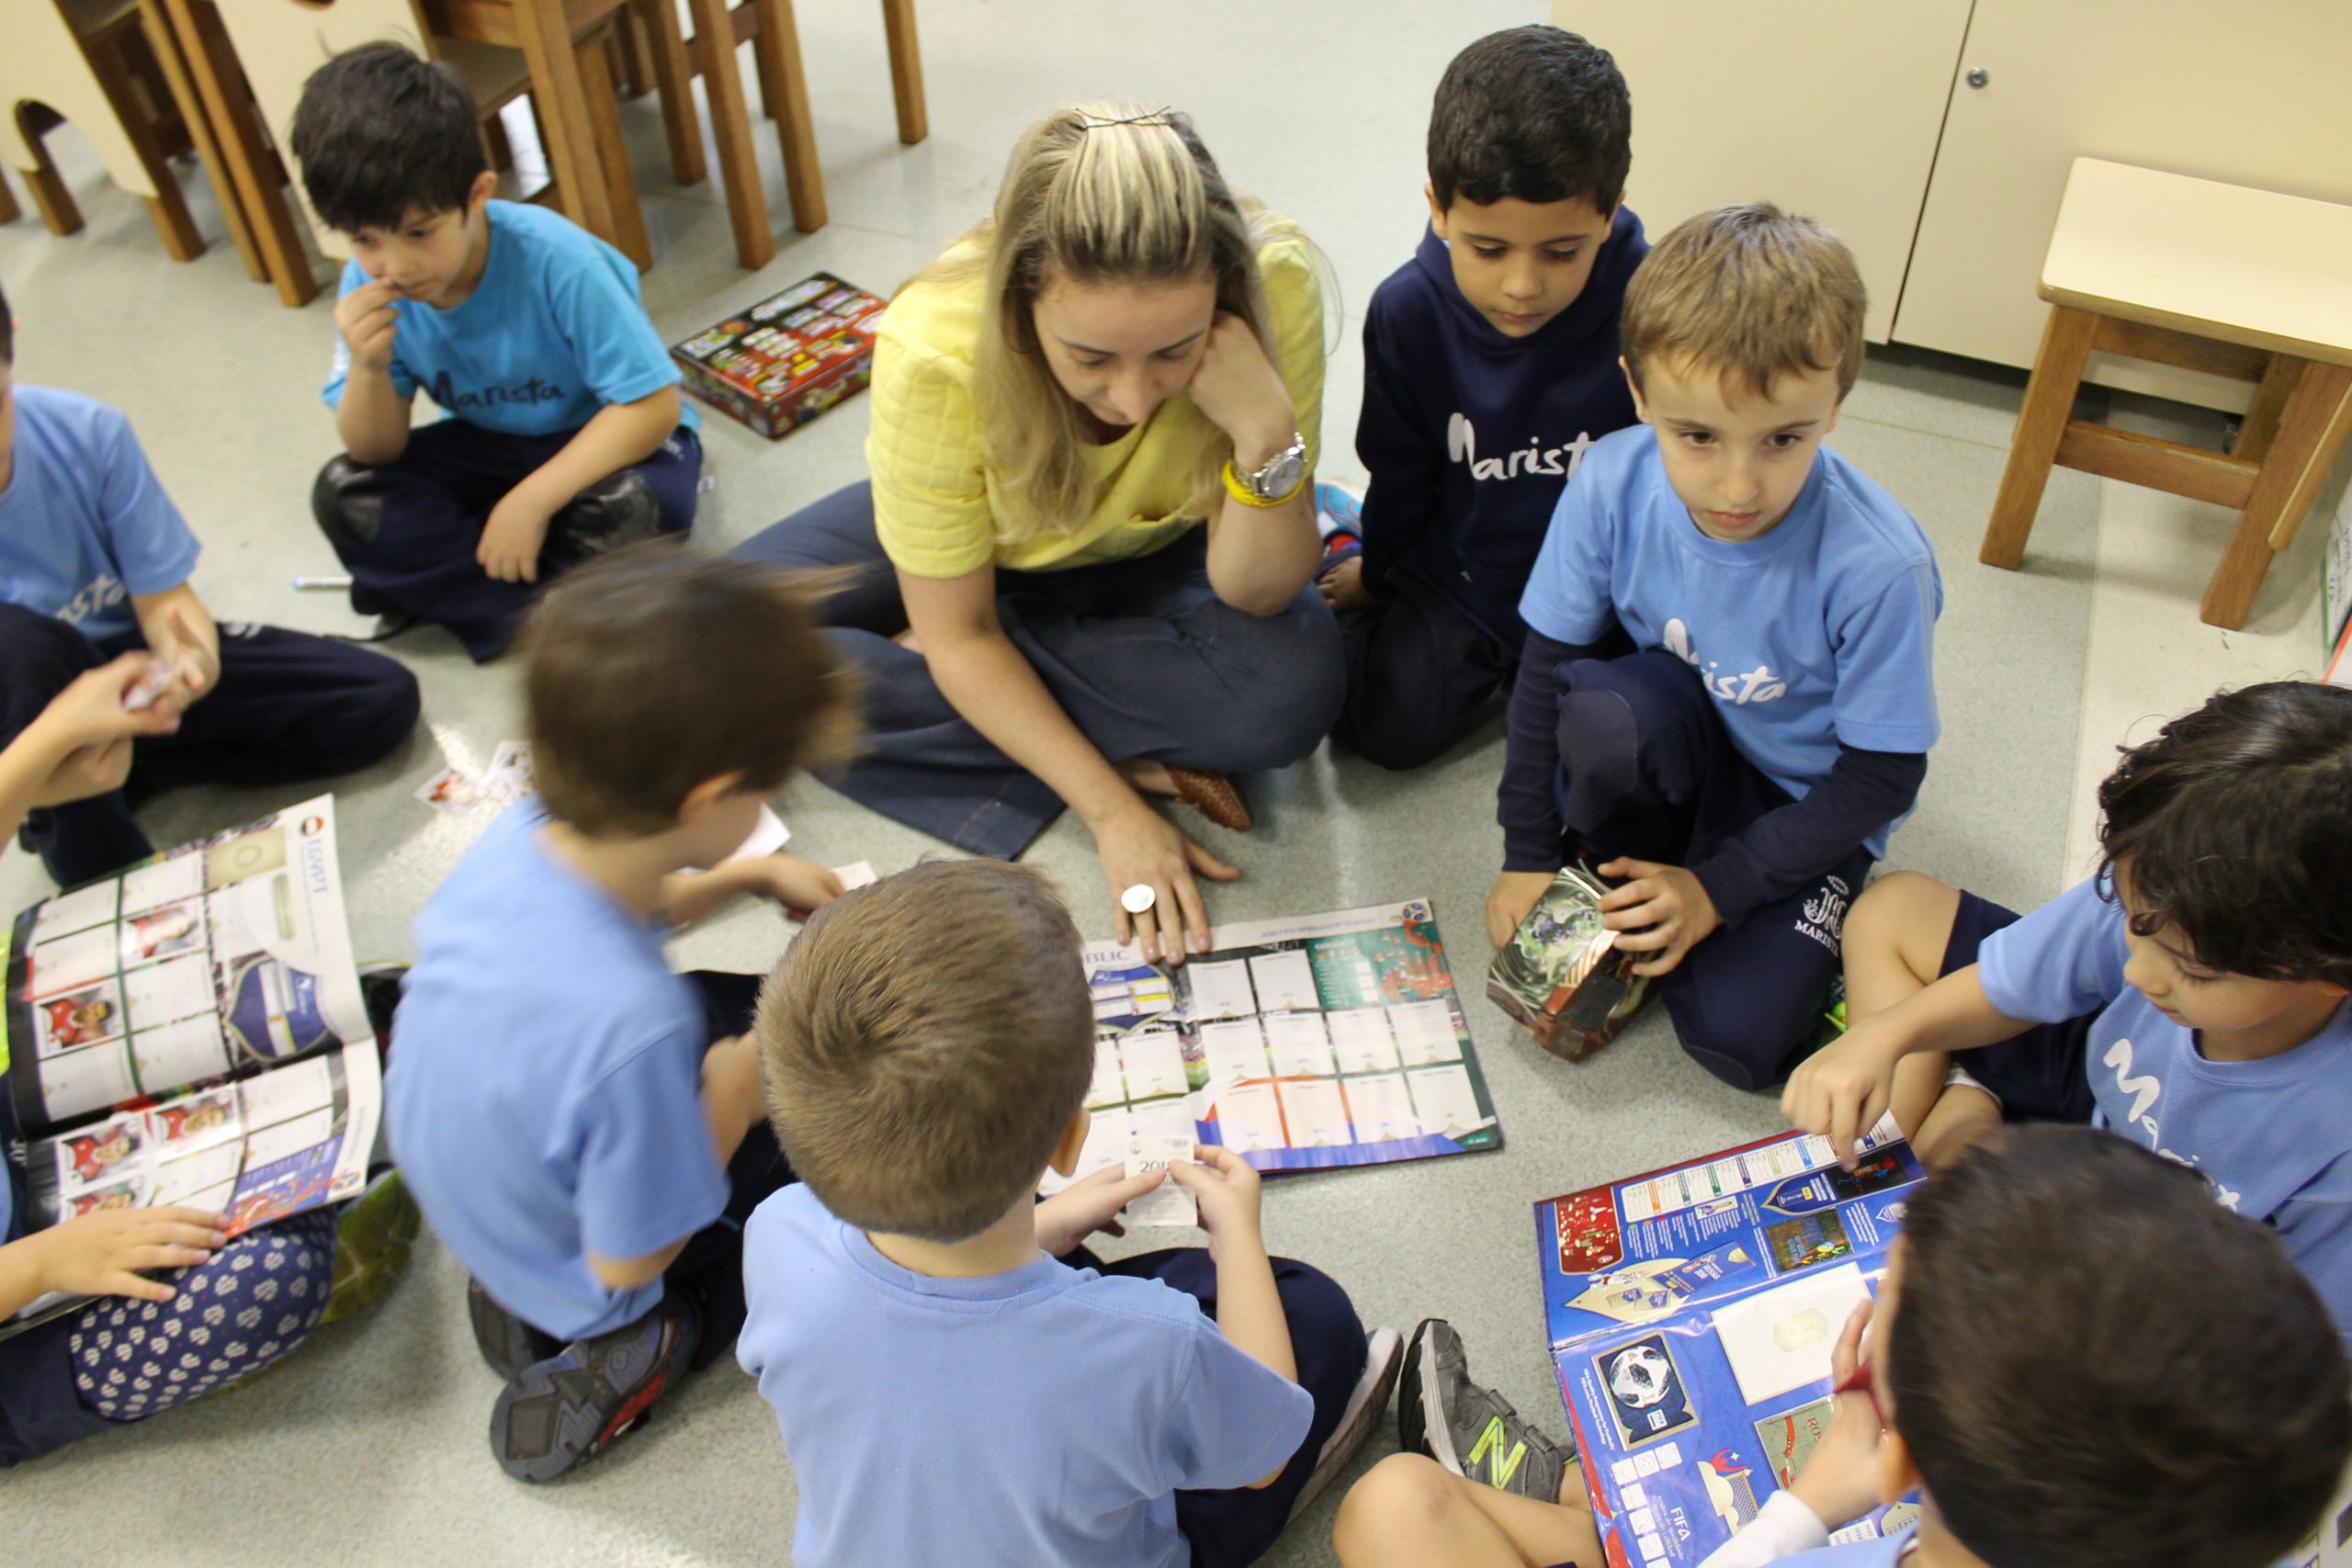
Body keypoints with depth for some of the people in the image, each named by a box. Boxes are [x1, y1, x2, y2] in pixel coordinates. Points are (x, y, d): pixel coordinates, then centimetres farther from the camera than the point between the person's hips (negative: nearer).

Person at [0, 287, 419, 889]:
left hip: (142, 664, 3)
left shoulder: (86, 432, -20)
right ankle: (89, 857, -17)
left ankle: (128, 773, -8)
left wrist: (190, 656, -38)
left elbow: (163, 597, -13)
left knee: (385, 699, -9)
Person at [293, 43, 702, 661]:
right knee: (343, 494, -15)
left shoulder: (554, 261, -30)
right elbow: (376, 452, -10)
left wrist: (530, 502, -31)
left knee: (626, 507, -37)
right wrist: (369, 368, -32)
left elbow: (653, 405, -29)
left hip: (612, 439, -5)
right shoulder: (369, 285, -14)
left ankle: (451, 583, -12)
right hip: (491, 448, 5)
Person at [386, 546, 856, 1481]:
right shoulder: (634, 1025, -45)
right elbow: (629, 1261, -28)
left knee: (746, 1002, 22)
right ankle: (669, 1338, 0)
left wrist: (746, 878, -1)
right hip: (569, 1279, -6)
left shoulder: (521, 835, -24)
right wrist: (734, 1090, -19)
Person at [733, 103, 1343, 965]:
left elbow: (1258, 597, -26)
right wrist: (1112, 809, -27)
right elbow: (961, 636, -22)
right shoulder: (934, 352, -35)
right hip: (979, 546, 1)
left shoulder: (1273, 286, -34)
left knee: (1294, 689, -31)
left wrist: (1269, 434, -44)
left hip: (1156, 550, 0)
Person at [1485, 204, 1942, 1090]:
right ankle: (1617, 870, -4)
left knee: (1737, 1037, -21)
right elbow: (1547, 664, -8)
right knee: (1605, 713, -35)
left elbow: (1882, 777, -17)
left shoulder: (1879, 568, -29)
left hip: (1802, 805, -2)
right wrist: (1529, 852, -6)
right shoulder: (1613, 483, -21)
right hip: (1672, 744, 2)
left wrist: (1716, 888, -19)